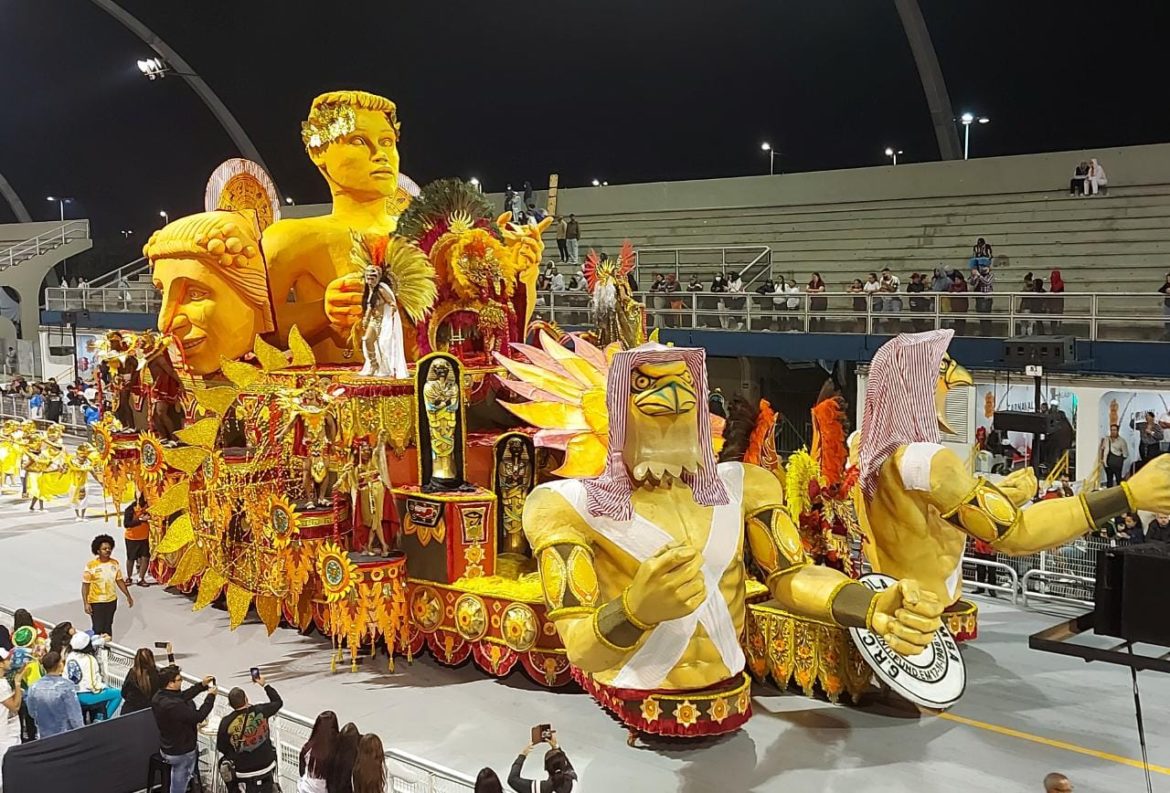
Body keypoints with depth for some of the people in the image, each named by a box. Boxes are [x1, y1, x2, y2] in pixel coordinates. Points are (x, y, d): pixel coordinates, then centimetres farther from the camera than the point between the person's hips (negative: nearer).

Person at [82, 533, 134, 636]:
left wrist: (128, 596, 9)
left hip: (112, 601, 4)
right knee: (98, 629, -1)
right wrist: (86, 603, -16)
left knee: (108, 627, 16)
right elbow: (85, 585, -12)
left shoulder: (115, 563, -1)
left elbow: (120, 581, 9)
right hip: (96, 602, -4)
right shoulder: (91, 566, -15)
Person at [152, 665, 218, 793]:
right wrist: (211, 696, -15)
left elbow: (183, 696, 7)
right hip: (180, 753, -8)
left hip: (166, 748, 8)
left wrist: (202, 685, 2)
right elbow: (198, 716, -27)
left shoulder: (158, 696, -9)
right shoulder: (173, 705, -38)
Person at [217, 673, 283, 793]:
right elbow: (278, 702, 10)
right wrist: (265, 684, 19)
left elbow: (221, 750, -3)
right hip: (266, 768, 2)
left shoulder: (226, 722, -14)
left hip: (241, 773, -2)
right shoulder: (261, 711, -11)